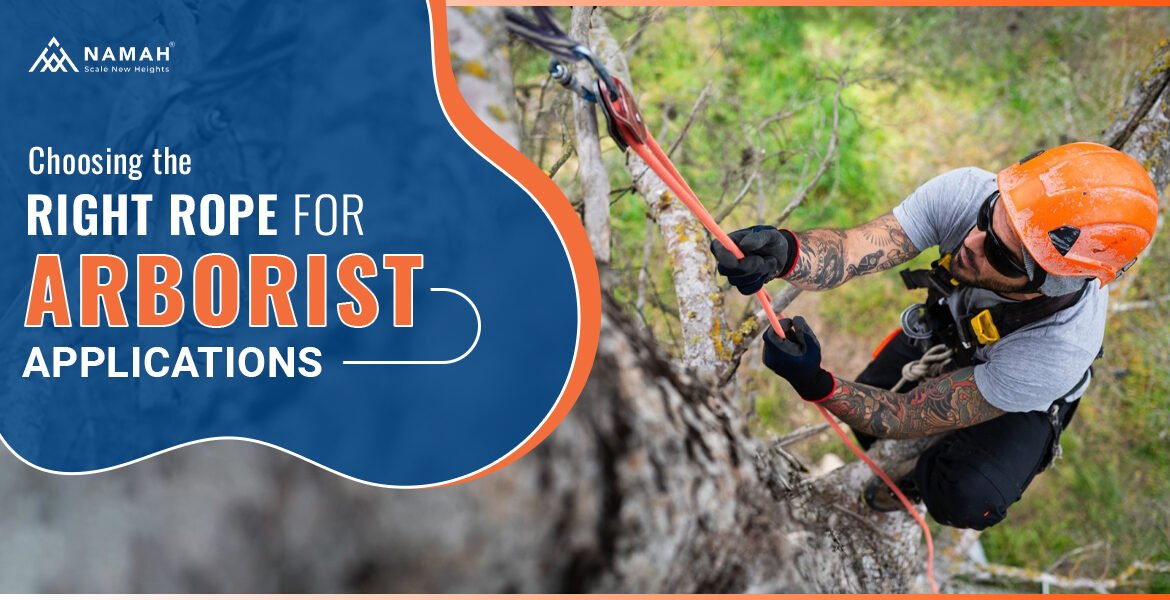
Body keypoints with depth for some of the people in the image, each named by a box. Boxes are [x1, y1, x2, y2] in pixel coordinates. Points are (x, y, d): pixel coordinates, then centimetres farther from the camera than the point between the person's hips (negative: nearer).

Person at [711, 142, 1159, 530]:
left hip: (1021, 393, -4)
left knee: (966, 500, -26)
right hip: (947, 329, 4)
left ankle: (923, 478, 11)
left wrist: (816, 385, -51)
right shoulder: (966, 192, -38)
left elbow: (906, 418, -35)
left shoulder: (1061, 350, -44)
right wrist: (786, 251, -66)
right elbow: (850, 249, -43)